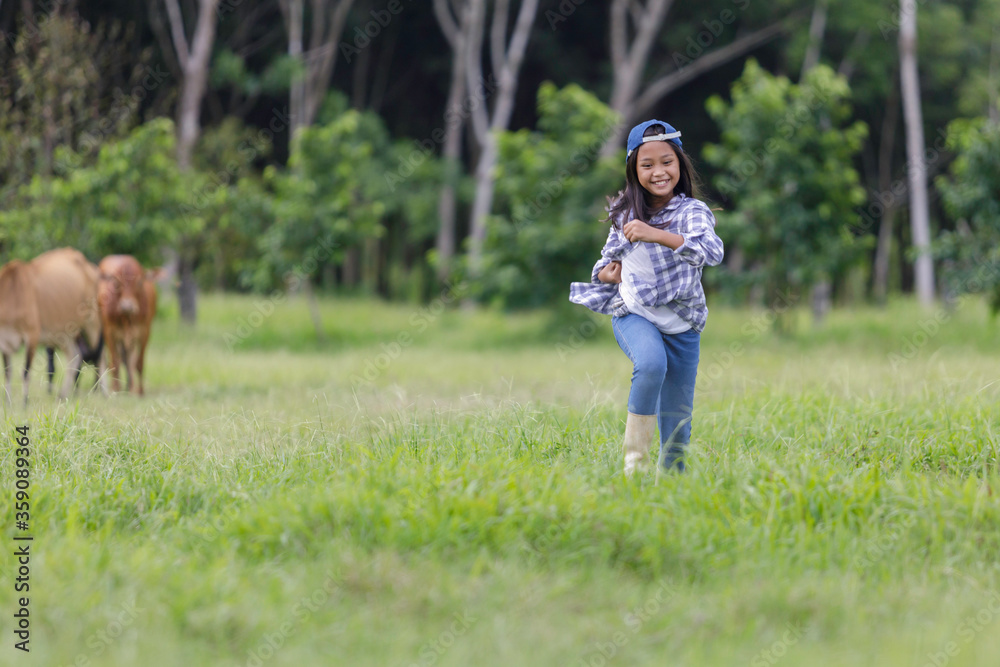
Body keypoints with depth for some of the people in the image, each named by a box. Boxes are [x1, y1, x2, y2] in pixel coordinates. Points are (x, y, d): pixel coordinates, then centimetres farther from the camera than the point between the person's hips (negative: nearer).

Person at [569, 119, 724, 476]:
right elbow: (609, 258, 21)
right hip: (634, 315, 0)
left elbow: (713, 251, -29)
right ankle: (634, 459, -24)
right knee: (651, 364, -33)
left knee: (678, 422, 5)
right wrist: (605, 272, -3)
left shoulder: (693, 211, -8)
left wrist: (656, 235, -39)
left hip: (681, 325, 0)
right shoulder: (625, 214, 4)